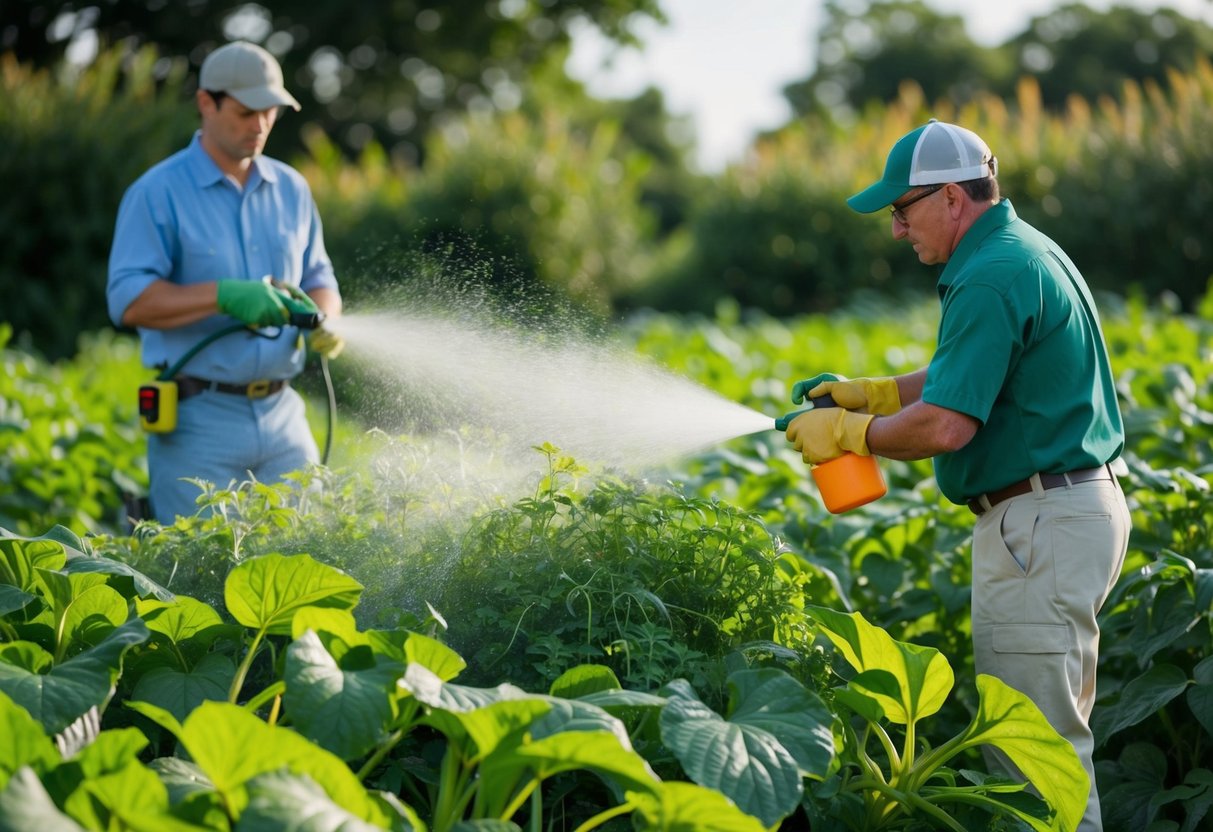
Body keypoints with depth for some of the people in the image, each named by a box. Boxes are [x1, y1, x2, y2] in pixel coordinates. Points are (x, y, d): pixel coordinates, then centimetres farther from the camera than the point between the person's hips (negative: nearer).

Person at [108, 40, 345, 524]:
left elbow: (318, 279, 18)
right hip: (199, 419, -5)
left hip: (282, 414, 5)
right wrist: (224, 295, -25)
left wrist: (324, 320, -6)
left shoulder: (291, 189, 12)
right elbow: (128, 300, -13)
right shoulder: (157, 194, -5)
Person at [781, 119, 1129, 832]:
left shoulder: (990, 279, -19)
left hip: (1041, 529, -11)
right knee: (1053, 732, 16)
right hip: (1080, 507, 11)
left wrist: (849, 433, -9)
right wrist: (871, 393, 16)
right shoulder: (1026, 250, 15)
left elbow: (946, 425, -24)